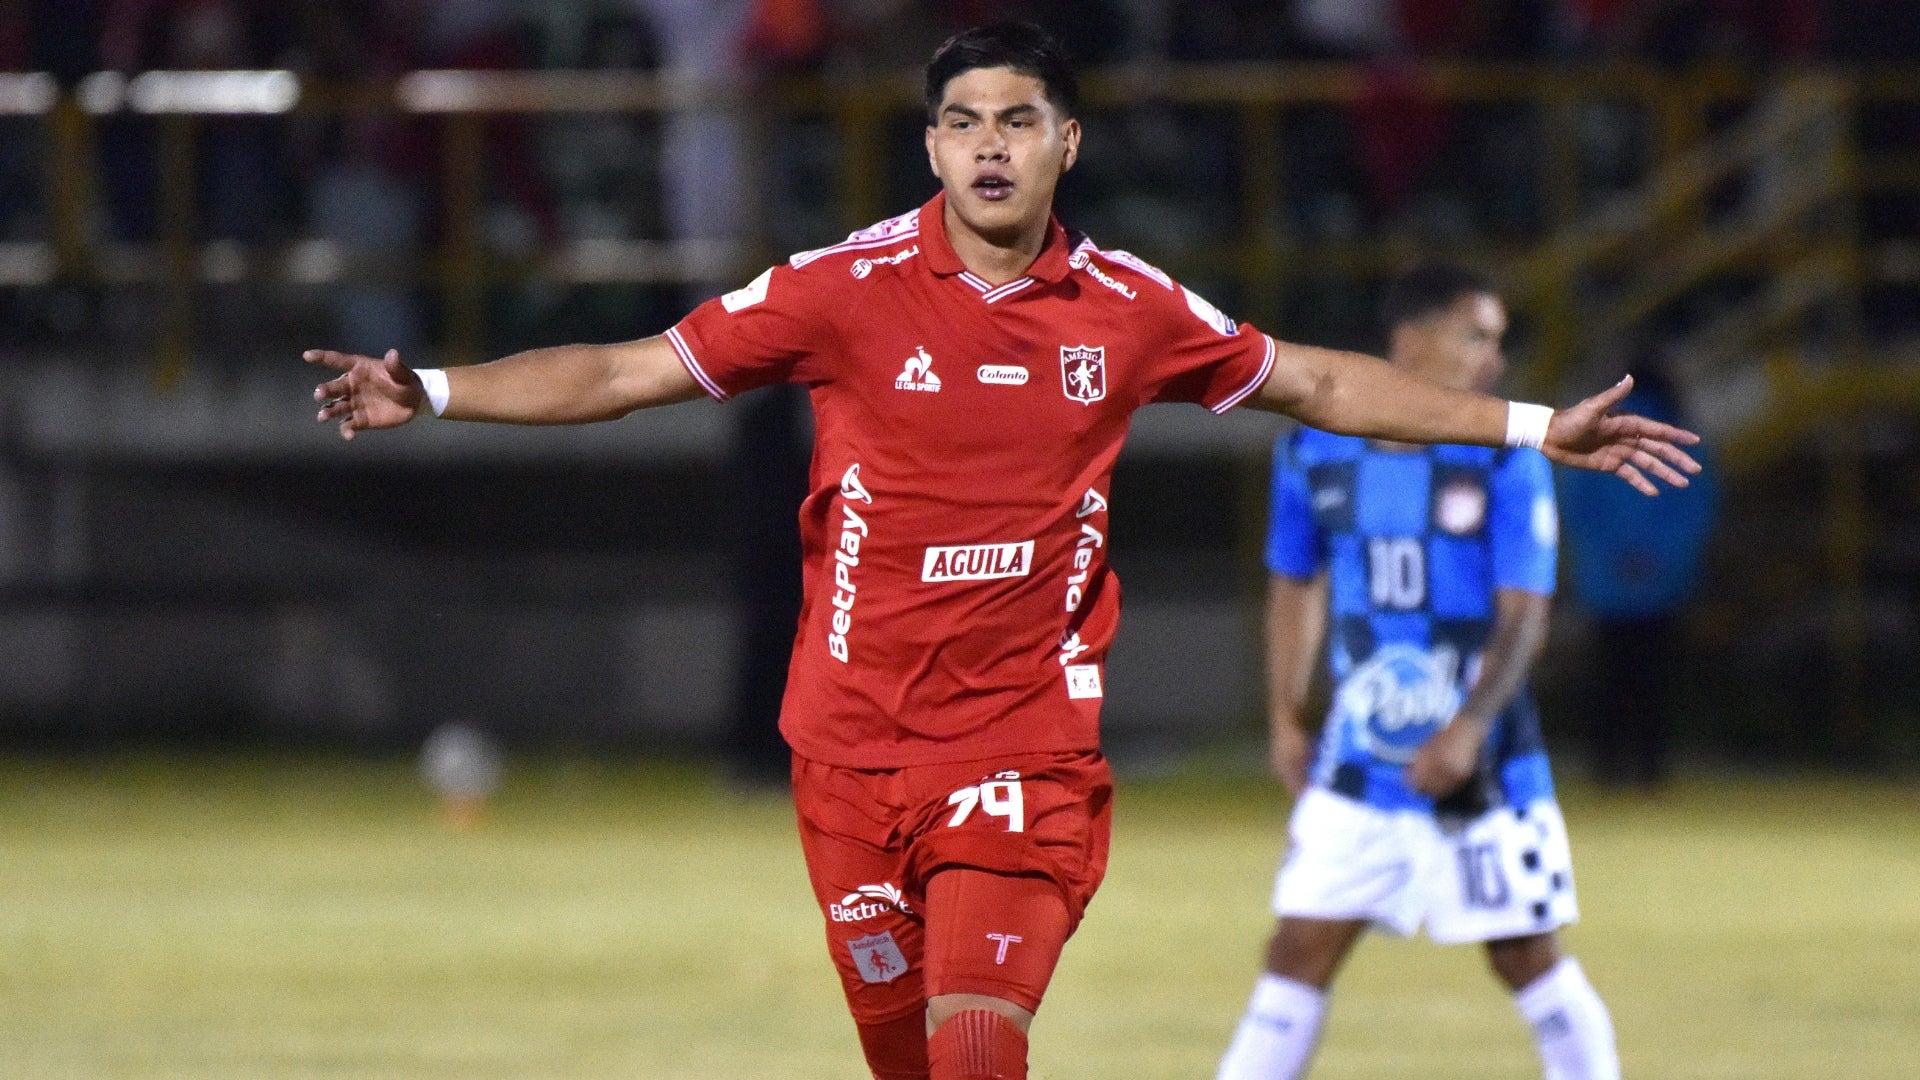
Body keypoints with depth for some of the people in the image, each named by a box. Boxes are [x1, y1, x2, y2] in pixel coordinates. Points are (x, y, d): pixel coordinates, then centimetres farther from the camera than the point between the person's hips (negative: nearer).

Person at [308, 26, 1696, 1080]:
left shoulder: (1127, 308, 3)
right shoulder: (849, 290, -2)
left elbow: (1319, 384, 17)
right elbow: (627, 372, 0)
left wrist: (1536, 429, 19)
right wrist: (431, 393, -11)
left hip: (1031, 747, 0)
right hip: (856, 745, 0)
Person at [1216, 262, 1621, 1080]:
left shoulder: (1505, 460, -7)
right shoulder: (1315, 452, 1)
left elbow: (1523, 616, -12)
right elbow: (1294, 586, 16)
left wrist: (1469, 728, -25)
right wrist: (1285, 720, 13)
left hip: (1478, 765, -2)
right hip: (1356, 768, 2)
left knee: (1527, 959, 3)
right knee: (1299, 951, 0)